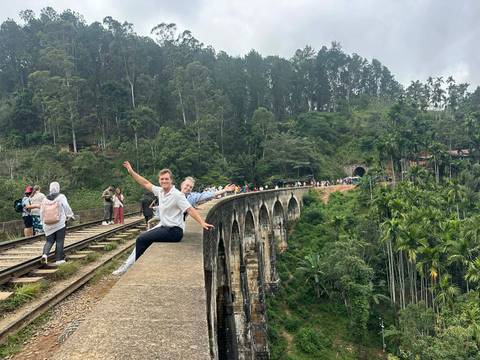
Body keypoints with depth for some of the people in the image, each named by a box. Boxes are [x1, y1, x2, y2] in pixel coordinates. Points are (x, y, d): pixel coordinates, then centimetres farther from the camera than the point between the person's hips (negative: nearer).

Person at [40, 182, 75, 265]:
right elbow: (67, 208, -6)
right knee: (59, 241, 5)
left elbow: (41, 212, 8)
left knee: (49, 240, 14)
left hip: (48, 225, 3)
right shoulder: (61, 197, -7)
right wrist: (71, 216, 12)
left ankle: (45, 254, -10)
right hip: (60, 223, -3)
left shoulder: (45, 199, 5)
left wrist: (43, 222, 20)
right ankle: (59, 259, 7)